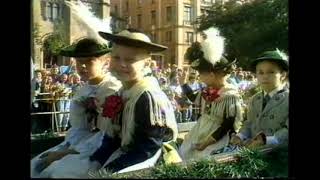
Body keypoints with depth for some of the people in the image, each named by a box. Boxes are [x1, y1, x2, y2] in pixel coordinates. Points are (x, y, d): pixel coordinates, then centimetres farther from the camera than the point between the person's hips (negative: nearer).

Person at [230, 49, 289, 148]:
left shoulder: (287, 99, -2)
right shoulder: (254, 99, 19)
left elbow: (287, 131, -10)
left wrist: (268, 140, -22)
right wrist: (241, 136, 4)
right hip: (253, 149, 4)